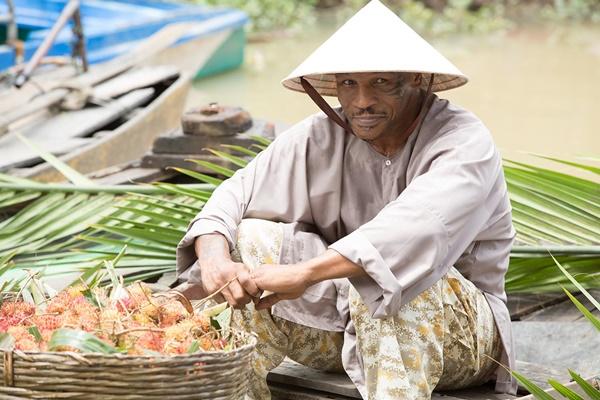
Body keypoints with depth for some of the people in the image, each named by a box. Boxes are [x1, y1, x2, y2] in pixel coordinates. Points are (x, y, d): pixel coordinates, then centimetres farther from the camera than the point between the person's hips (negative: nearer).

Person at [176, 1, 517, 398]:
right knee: (252, 239, -14)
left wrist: (303, 272, -47)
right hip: (349, 324, 5)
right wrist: (214, 259, -31)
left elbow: (415, 229, -38)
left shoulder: (464, 141, -20)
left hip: (459, 328, -5)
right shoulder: (321, 137, -4)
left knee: (387, 275, -37)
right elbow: (235, 194, -8)